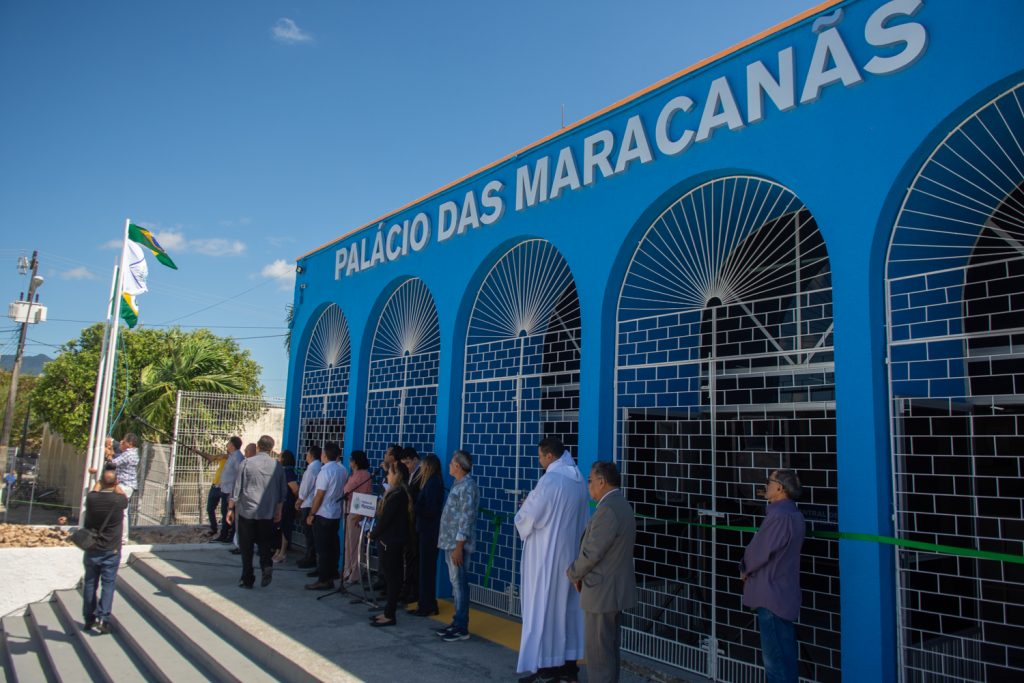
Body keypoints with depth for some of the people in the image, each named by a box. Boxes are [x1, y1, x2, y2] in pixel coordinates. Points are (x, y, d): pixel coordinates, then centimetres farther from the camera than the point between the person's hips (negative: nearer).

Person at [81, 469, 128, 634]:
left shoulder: (92, 499, -10)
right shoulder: (119, 500, -14)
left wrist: (100, 481, 30)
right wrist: (117, 486, 24)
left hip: (91, 550, 3)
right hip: (111, 552, -3)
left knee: (90, 584, 14)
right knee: (108, 585, 2)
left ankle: (89, 619, 23)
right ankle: (103, 620, -3)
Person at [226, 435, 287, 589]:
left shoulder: (247, 463, -5)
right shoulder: (277, 466, 2)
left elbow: (237, 488, -4)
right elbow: (282, 492, 8)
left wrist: (231, 509, 5)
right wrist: (279, 511, 19)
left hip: (247, 511, -2)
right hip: (268, 513, 2)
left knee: (246, 547, 8)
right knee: (265, 543, 14)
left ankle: (247, 579, 11)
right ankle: (266, 565, -11)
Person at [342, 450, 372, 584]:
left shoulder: (364, 474, -9)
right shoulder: (352, 475, 18)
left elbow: (366, 495, -15)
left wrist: (359, 514, -21)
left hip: (357, 513, -9)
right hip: (348, 512, 9)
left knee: (354, 543, -4)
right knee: (348, 543, 13)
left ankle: (355, 574, 2)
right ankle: (347, 571, 22)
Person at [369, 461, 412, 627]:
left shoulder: (397, 495, -19)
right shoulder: (400, 493, 12)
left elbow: (385, 518, -17)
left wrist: (373, 534, -4)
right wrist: (376, 532, 10)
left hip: (391, 541, -10)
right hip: (393, 540, 10)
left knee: (391, 577, -3)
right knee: (392, 576, 13)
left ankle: (390, 616, 3)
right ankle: (389, 611, 20)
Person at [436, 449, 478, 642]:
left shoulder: (467, 486, -16)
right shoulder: (459, 484, 13)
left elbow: (467, 518, -21)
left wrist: (458, 547, -22)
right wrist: (451, 545, 17)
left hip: (457, 544, -9)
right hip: (450, 542, 10)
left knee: (459, 583, -2)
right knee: (455, 583, 15)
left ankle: (462, 628, 5)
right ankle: (457, 621, 24)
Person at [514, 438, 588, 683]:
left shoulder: (550, 480, -19)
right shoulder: (579, 480, 6)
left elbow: (529, 518, -18)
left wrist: (524, 508, 5)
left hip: (547, 556, -8)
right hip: (570, 553, 8)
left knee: (543, 608, 2)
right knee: (567, 606, 13)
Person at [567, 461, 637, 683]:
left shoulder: (608, 509, -22)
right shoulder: (620, 504, 10)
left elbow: (592, 552, -22)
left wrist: (573, 573, -4)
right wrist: (580, 573, 9)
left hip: (602, 592, -10)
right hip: (614, 589, 10)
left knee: (597, 651, 0)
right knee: (609, 648, 18)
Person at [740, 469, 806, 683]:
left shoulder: (778, 516, -21)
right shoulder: (793, 515, 11)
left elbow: (760, 550, -18)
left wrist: (745, 569, -2)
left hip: (771, 594, -10)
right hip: (784, 593, 10)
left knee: (775, 656, -3)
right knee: (785, 652, 17)